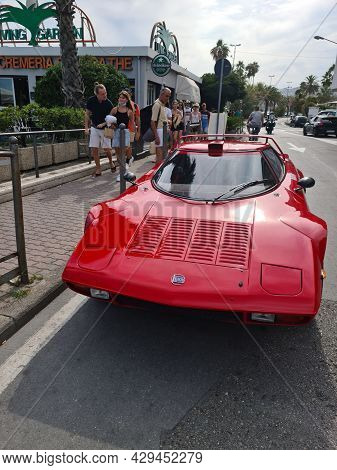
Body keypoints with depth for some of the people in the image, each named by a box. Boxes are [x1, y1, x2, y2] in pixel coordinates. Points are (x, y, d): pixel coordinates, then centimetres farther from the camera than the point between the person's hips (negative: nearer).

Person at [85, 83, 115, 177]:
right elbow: (87, 114, 1)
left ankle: (111, 163, 28)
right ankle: (98, 169, 7)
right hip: (94, 128, 2)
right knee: (94, 149, -4)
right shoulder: (91, 100, -10)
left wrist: (103, 124, -23)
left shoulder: (108, 103, -16)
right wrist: (86, 128, -2)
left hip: (105, 128, -2)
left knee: (107, 149, -2)